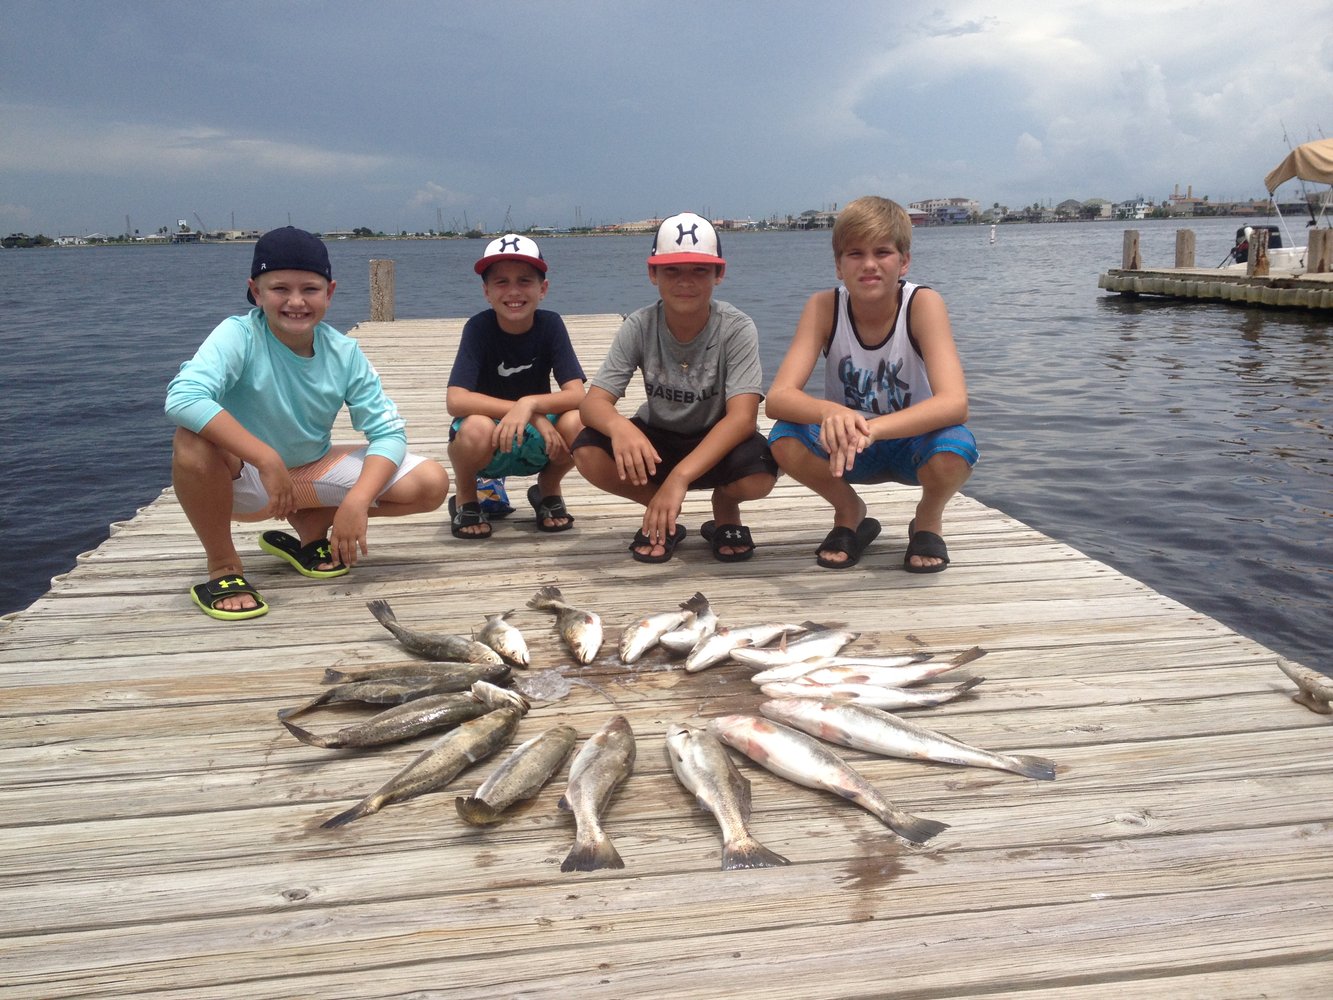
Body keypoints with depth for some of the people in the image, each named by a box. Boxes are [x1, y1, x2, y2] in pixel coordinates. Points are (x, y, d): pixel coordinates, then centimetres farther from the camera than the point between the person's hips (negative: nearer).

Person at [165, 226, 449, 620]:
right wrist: (268, 460, -41)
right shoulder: (239, 335, -21)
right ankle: (223, 569, -13)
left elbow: (387, 431, -11)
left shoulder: (344, 352, -10)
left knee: (432, 483, -14)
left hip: (310, 472, 4)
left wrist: (357, 500, -28)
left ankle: (311, 530, 7)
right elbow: (183, 397, -38)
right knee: (193, 441, -38)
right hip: (241, 479, -3)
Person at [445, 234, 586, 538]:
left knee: (575, 423, -29)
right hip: (487, 446, -2)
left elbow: (577, 395, -19)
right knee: (476, 428, -36)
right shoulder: (479, 327, -17)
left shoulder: (550, 324, -11)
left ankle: (547, 492, 5)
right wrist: (534, 415, -32)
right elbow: (456, 400, -28)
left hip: (534, 445, 2)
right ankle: (465, 500, -1)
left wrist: (530, 404, -37)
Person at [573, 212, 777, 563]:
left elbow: (743, 416, -32)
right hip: (657, 441, 2)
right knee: (588, 453, -27)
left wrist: (680, 476, -45)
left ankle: (725, 509, 4)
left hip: (717, 443, -2)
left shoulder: (737, 329, -21)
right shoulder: (638, 327, -15)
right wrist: (618, 425, -48)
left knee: (758, 477, -36)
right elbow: (593, 402, -21)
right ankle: (663, 516, 1)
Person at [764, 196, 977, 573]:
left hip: (912, 442, -1)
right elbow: (777, 397, -27)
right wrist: (832, 413, -49)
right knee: (785, 440, -28)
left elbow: (954, 403, -34)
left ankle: (928, 520, 2)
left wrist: (871, 428, -49)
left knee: (953, 450, -35)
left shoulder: (922, 303, -21)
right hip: (848, 444, 2)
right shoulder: (824, 307, -16)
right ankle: (850, 513, 3)